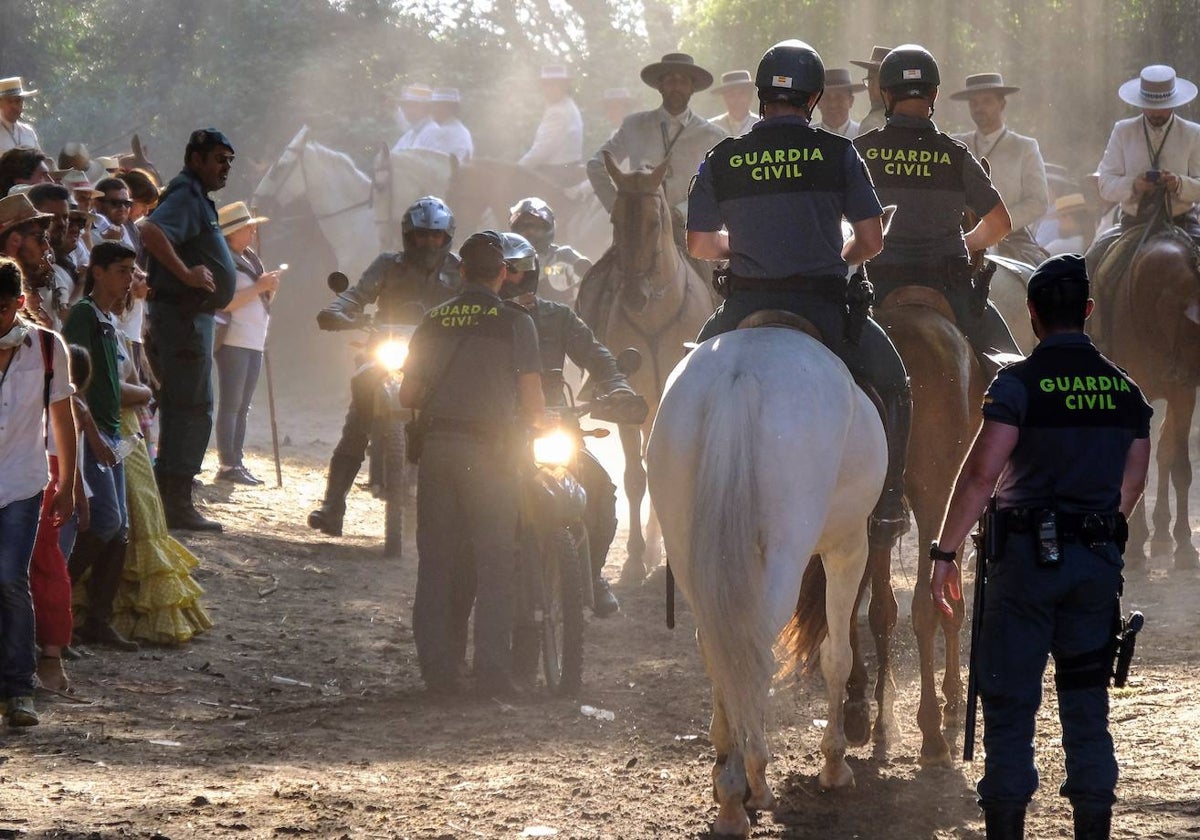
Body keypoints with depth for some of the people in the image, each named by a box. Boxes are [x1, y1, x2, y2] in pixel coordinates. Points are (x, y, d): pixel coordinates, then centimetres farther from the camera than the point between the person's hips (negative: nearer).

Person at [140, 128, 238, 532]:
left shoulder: (198, 198, 19)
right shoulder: (185, 196, -14)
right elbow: (152, 231, -33)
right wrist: (186, 274, -31)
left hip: (194, 314, 11)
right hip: (184, 313, -11)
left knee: (182, 408, 14)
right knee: (192, 408, -10)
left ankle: (171, 501, 20)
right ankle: (177, 504, -11)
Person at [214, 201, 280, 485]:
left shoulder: (249, 259, 18)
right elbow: (224, 303, -19)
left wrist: (269, 288, 5)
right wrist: (259, 287, -17)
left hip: (255, 341, 9)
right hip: (233, 341, -9)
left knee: (242, 407, 8)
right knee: (231, 405, -9)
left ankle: (236, 463, 10)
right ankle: (227, 465, -10)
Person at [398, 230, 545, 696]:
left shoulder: (434, 320, 8)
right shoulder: (514, 321, -3)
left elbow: (407, 395, 9)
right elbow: (532, 402, -4)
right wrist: (534, 423, 18)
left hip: (437, 444, 4)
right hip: (490, 447, -4)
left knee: (437, 560, 8)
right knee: (495, 562, 0)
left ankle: (437, 666, 6)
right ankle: (491, 669, -5)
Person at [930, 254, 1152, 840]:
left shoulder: (1019, 383, -11)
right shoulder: (1125, 389, 5)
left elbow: (981, 474, -18)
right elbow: (1133, 484, 11)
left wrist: (945, 551, -14)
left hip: (1028, 554, -4)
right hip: (1099, 561, 4)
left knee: (1009, 704, 2)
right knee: (1086, 704, 11)